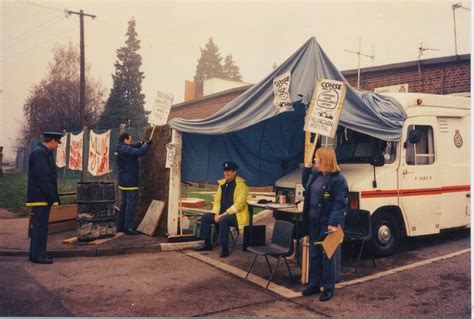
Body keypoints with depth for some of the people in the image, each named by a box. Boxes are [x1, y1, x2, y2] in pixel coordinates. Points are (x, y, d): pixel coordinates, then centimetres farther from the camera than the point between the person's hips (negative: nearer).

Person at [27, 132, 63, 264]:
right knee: (40, 226, -6)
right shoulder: (39, 153, -15)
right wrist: (51, 196, -21)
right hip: (40, 197, -10)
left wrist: (53, 196, 16)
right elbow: (42, 176, -22)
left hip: (43, 197, 10)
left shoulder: (45, 153, 17)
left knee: (38, 226, 15)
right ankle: (38, 256, 0)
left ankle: (36, 253, 23)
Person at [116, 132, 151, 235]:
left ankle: (121, 226, 22)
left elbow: (133, 146, 20)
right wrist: (147, 144, -11)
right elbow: (139, 152, -25)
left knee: (124, 203, 16)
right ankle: (128, 227, -6)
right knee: (131, 204, -7)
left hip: (123, 181, 10)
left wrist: (141, 143, 6)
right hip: (130, 181, -10)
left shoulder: (119, 148, 11)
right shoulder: (125, 149, -19)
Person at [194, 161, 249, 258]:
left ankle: (225, 248, -24)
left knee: (223, 220, -35)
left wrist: (224, 214, -21)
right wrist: (216, 214, -4)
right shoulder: (222, 183, 10)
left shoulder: (241, 184, -13)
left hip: (237, 215, -8)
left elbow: (239, 204, -20)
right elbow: (217, 200, 13)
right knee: (205, 217, -6)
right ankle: (207, 244, 3)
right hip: (222, 213, 8)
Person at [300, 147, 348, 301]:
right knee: (314, 254, 15)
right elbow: (306, 185, 27)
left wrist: (333, 223, -26)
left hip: (327, 224, -8)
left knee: (327, 256, 3)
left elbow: (340, 203, -20)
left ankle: (328, 288, 16)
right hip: (314, 222, 8)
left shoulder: (338, 179, -16)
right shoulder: (315, 174, 8)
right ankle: (314, 284, 28)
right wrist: (307, 166, 15)